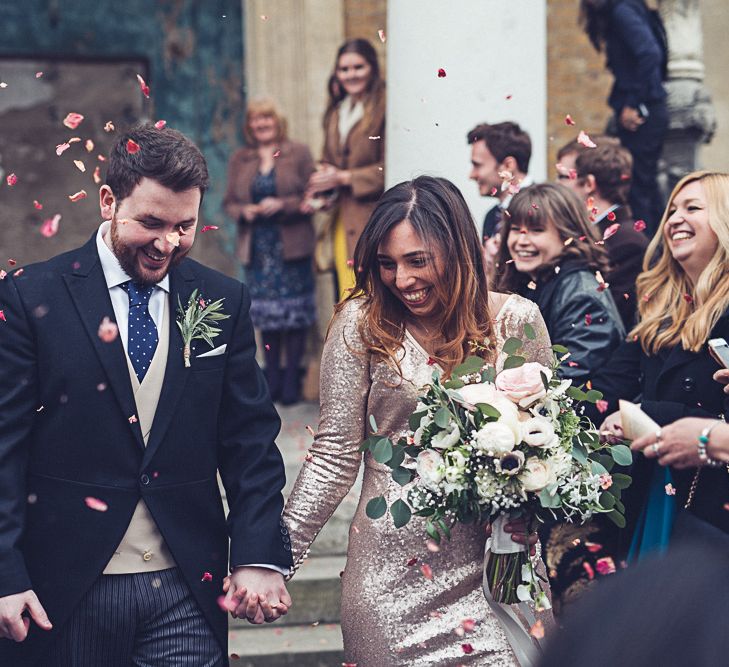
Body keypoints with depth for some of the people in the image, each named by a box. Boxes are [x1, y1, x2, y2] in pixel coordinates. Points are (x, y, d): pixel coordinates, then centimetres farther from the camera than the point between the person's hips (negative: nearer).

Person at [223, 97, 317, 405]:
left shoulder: (298, 153, 3)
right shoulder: (240, 160, 12)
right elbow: (229, 201, 13)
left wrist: (283, 205, -16)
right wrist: (244, 211, -9)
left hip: (292, 245, -3)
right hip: (258, 249, 3)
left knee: (294, 313, -2)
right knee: (266, 313, 6)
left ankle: (291, 380, 6)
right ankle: (272, 377, 14)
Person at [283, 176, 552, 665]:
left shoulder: (517, 320, 0)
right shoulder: (362, 322, -3)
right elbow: (336, 453, -2)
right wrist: (279, 553, -8)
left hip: (491, 565, 1)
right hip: (392, 567, -1)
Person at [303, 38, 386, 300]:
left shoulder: (384, 109, -9)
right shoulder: (335, 113, 17)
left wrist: (345, 178, -9)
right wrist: (319, 194, 6)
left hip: (371, 216, -7)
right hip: (342, 220, 7)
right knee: (347, 297, 7)